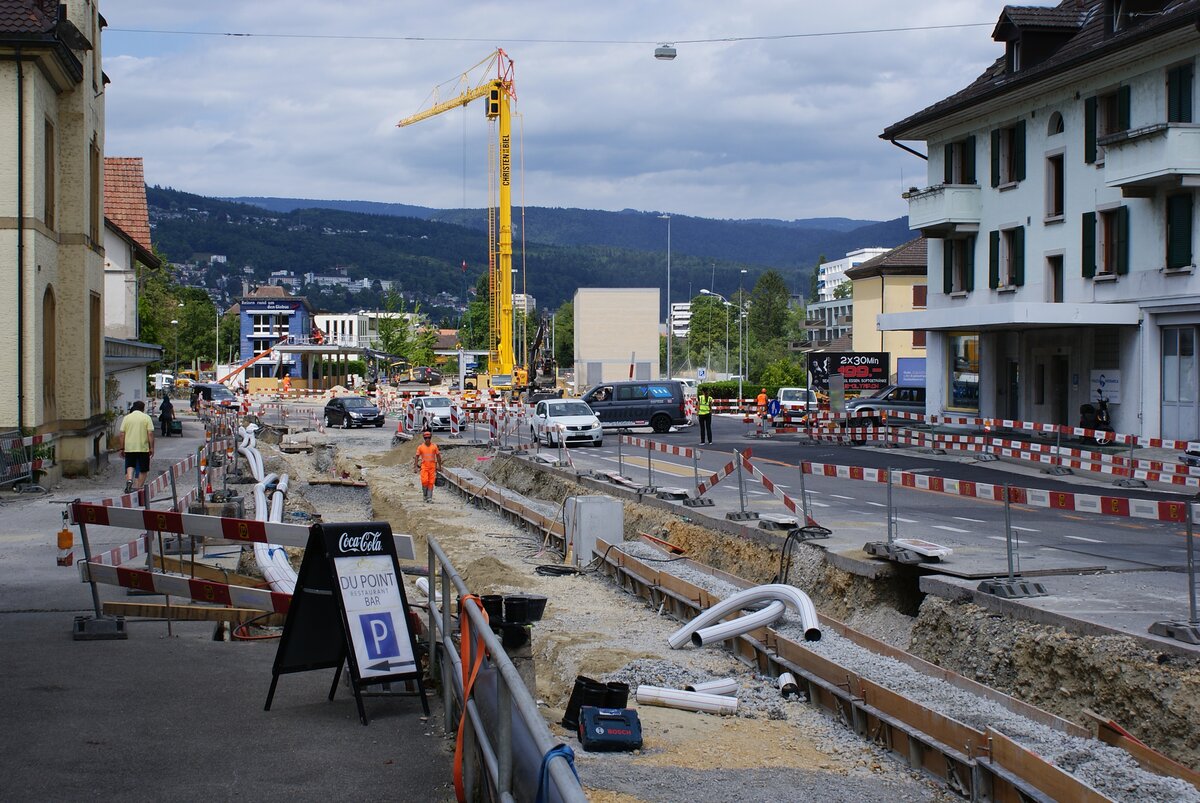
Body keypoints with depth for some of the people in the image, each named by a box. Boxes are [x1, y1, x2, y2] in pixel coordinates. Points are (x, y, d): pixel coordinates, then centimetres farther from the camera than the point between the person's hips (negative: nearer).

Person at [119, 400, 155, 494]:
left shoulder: (127, 417, 5)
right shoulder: (146, 418, -1)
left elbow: (122, 434, 3)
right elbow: (150, 434, -7)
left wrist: (122, 449, 10)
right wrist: (152, 448, -1)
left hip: (129, 448, 2)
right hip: (143, 448, -2)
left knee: (130, 466, 12)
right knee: (143, 470, 7)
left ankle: (129, 480, -14)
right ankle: (139, 488, 5)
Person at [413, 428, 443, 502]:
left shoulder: (434, 446, 4)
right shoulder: (420, 447, 3)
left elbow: (438, 456, 11)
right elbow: (417, 457, 6)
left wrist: (439, 466, 10)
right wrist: (415, 466, 0)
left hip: (432, 467, 1)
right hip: (424, 466, -1)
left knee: (431, 482, -2)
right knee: (424, 481, -13)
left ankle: (429, 497, 3)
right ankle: (425, 495, 9)